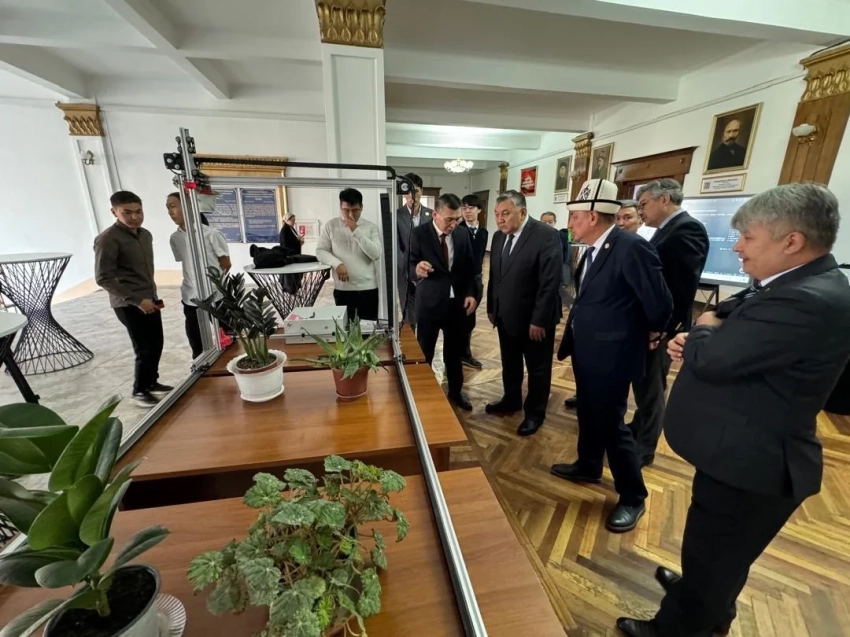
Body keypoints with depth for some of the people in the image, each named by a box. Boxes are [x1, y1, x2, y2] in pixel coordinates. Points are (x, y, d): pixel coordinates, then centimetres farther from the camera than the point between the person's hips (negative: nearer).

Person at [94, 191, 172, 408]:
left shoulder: (145, 235, 10)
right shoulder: (107, 239, -15)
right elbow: (103, 278, -18)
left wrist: (152, 295, 16)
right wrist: (137, 300, -21)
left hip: (149, 300, 8)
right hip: (129, 305, -7)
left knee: (156, 345, 14)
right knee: (145, 349, -3)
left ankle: (152, 382, 32)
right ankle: (139, 390, 16)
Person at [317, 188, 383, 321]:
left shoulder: (371, 227, 1)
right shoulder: (331, 225, 3)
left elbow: (377, 254, -11)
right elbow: (320, 251, 3)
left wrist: (356, 231, -15)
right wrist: (337, 264, -15)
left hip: (368, 288, 0)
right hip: (342, 288, 1)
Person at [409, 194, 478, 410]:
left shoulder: (463, 233, 1)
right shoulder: (419, 234, -11)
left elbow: (470, 267, 8)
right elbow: (409, 268, -15)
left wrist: (471, 293, -5)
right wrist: (417, 270, -38)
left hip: (457, 303, 4)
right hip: (429, 304, -3)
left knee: (455, 353, 18)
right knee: (423, 354, 9)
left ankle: (455, 392, 38)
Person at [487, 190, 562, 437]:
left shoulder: (546, 235, -17)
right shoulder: (498, 236, 4)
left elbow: (550, 282, -20)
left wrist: (539, 320, -20)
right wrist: (491, 308, 10)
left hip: (534, 318, -6)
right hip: (506, 315, 6)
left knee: (537, 368, 13)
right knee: (509, 364, 20)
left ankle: (535, 413, 31)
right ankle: (511, 400, 41)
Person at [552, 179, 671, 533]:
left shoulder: (631, 247, -22)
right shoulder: (593, 250, 6)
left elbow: (659, 301, -18)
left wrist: (651, 334, -1)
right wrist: (573, 338, 10)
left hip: (611, 355, -9)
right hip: (586, 351, 9)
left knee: (611, 424, 4)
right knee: (588, 415, 23)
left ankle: (633, 497, 27)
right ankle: (588, 466, 46)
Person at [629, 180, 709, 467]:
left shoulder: (687, 229, -16)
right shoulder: (667, 230, 13)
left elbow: (683, 285, -24)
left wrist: (662, 327, -22)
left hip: (660, 327, -9)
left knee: (651, 387, 6)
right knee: (644, 384, 21)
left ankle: (643, 449, 23)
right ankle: (637, 432, 39)